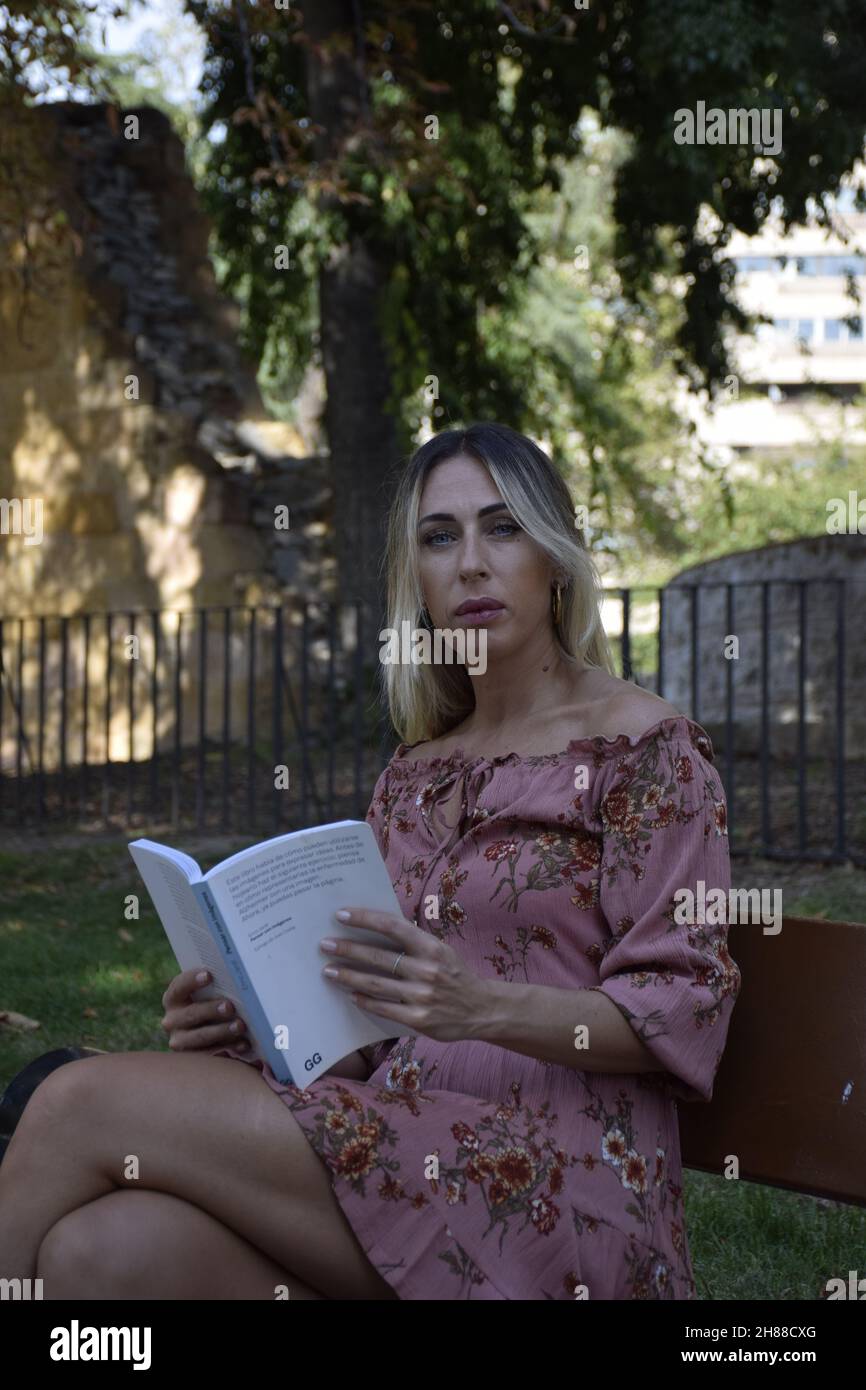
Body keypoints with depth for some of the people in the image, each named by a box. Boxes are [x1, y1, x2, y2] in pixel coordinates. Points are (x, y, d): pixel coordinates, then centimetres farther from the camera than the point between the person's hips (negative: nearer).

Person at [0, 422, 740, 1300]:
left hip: (563, 1184, -5)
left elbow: (684, 1011, -5)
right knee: (101, 1248, -29)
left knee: (83, 1103, -19)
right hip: (419, 1154, 5)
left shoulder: (642, 746, 1)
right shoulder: (414, 775, 20)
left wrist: (482, 1007, -22)